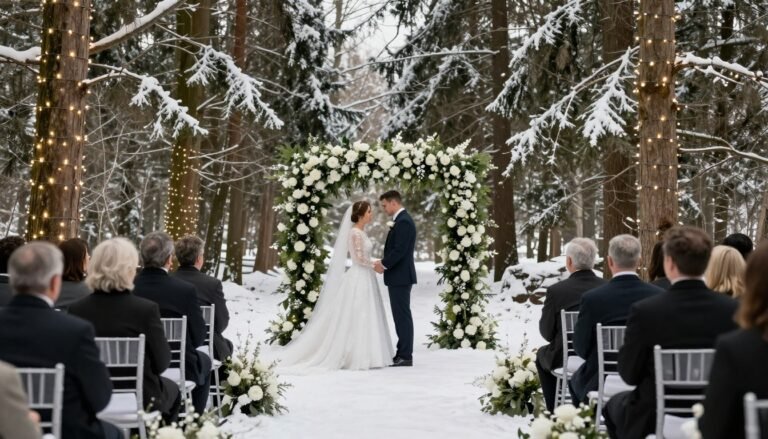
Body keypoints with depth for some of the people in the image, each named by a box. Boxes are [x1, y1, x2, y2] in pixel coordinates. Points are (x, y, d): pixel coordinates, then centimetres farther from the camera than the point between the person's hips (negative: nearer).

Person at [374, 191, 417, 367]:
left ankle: (405, 356, -3)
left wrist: (384, 265, -11)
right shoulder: (402, 220, 16)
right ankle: (403, 353, 16)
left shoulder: (403, 222, -16)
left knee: (402, 316, -6)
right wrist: (384, 262, 8)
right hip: (399, 276, 10)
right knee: (401, 316, 12)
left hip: (400, 276, -10)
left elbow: (400, 250, -22)